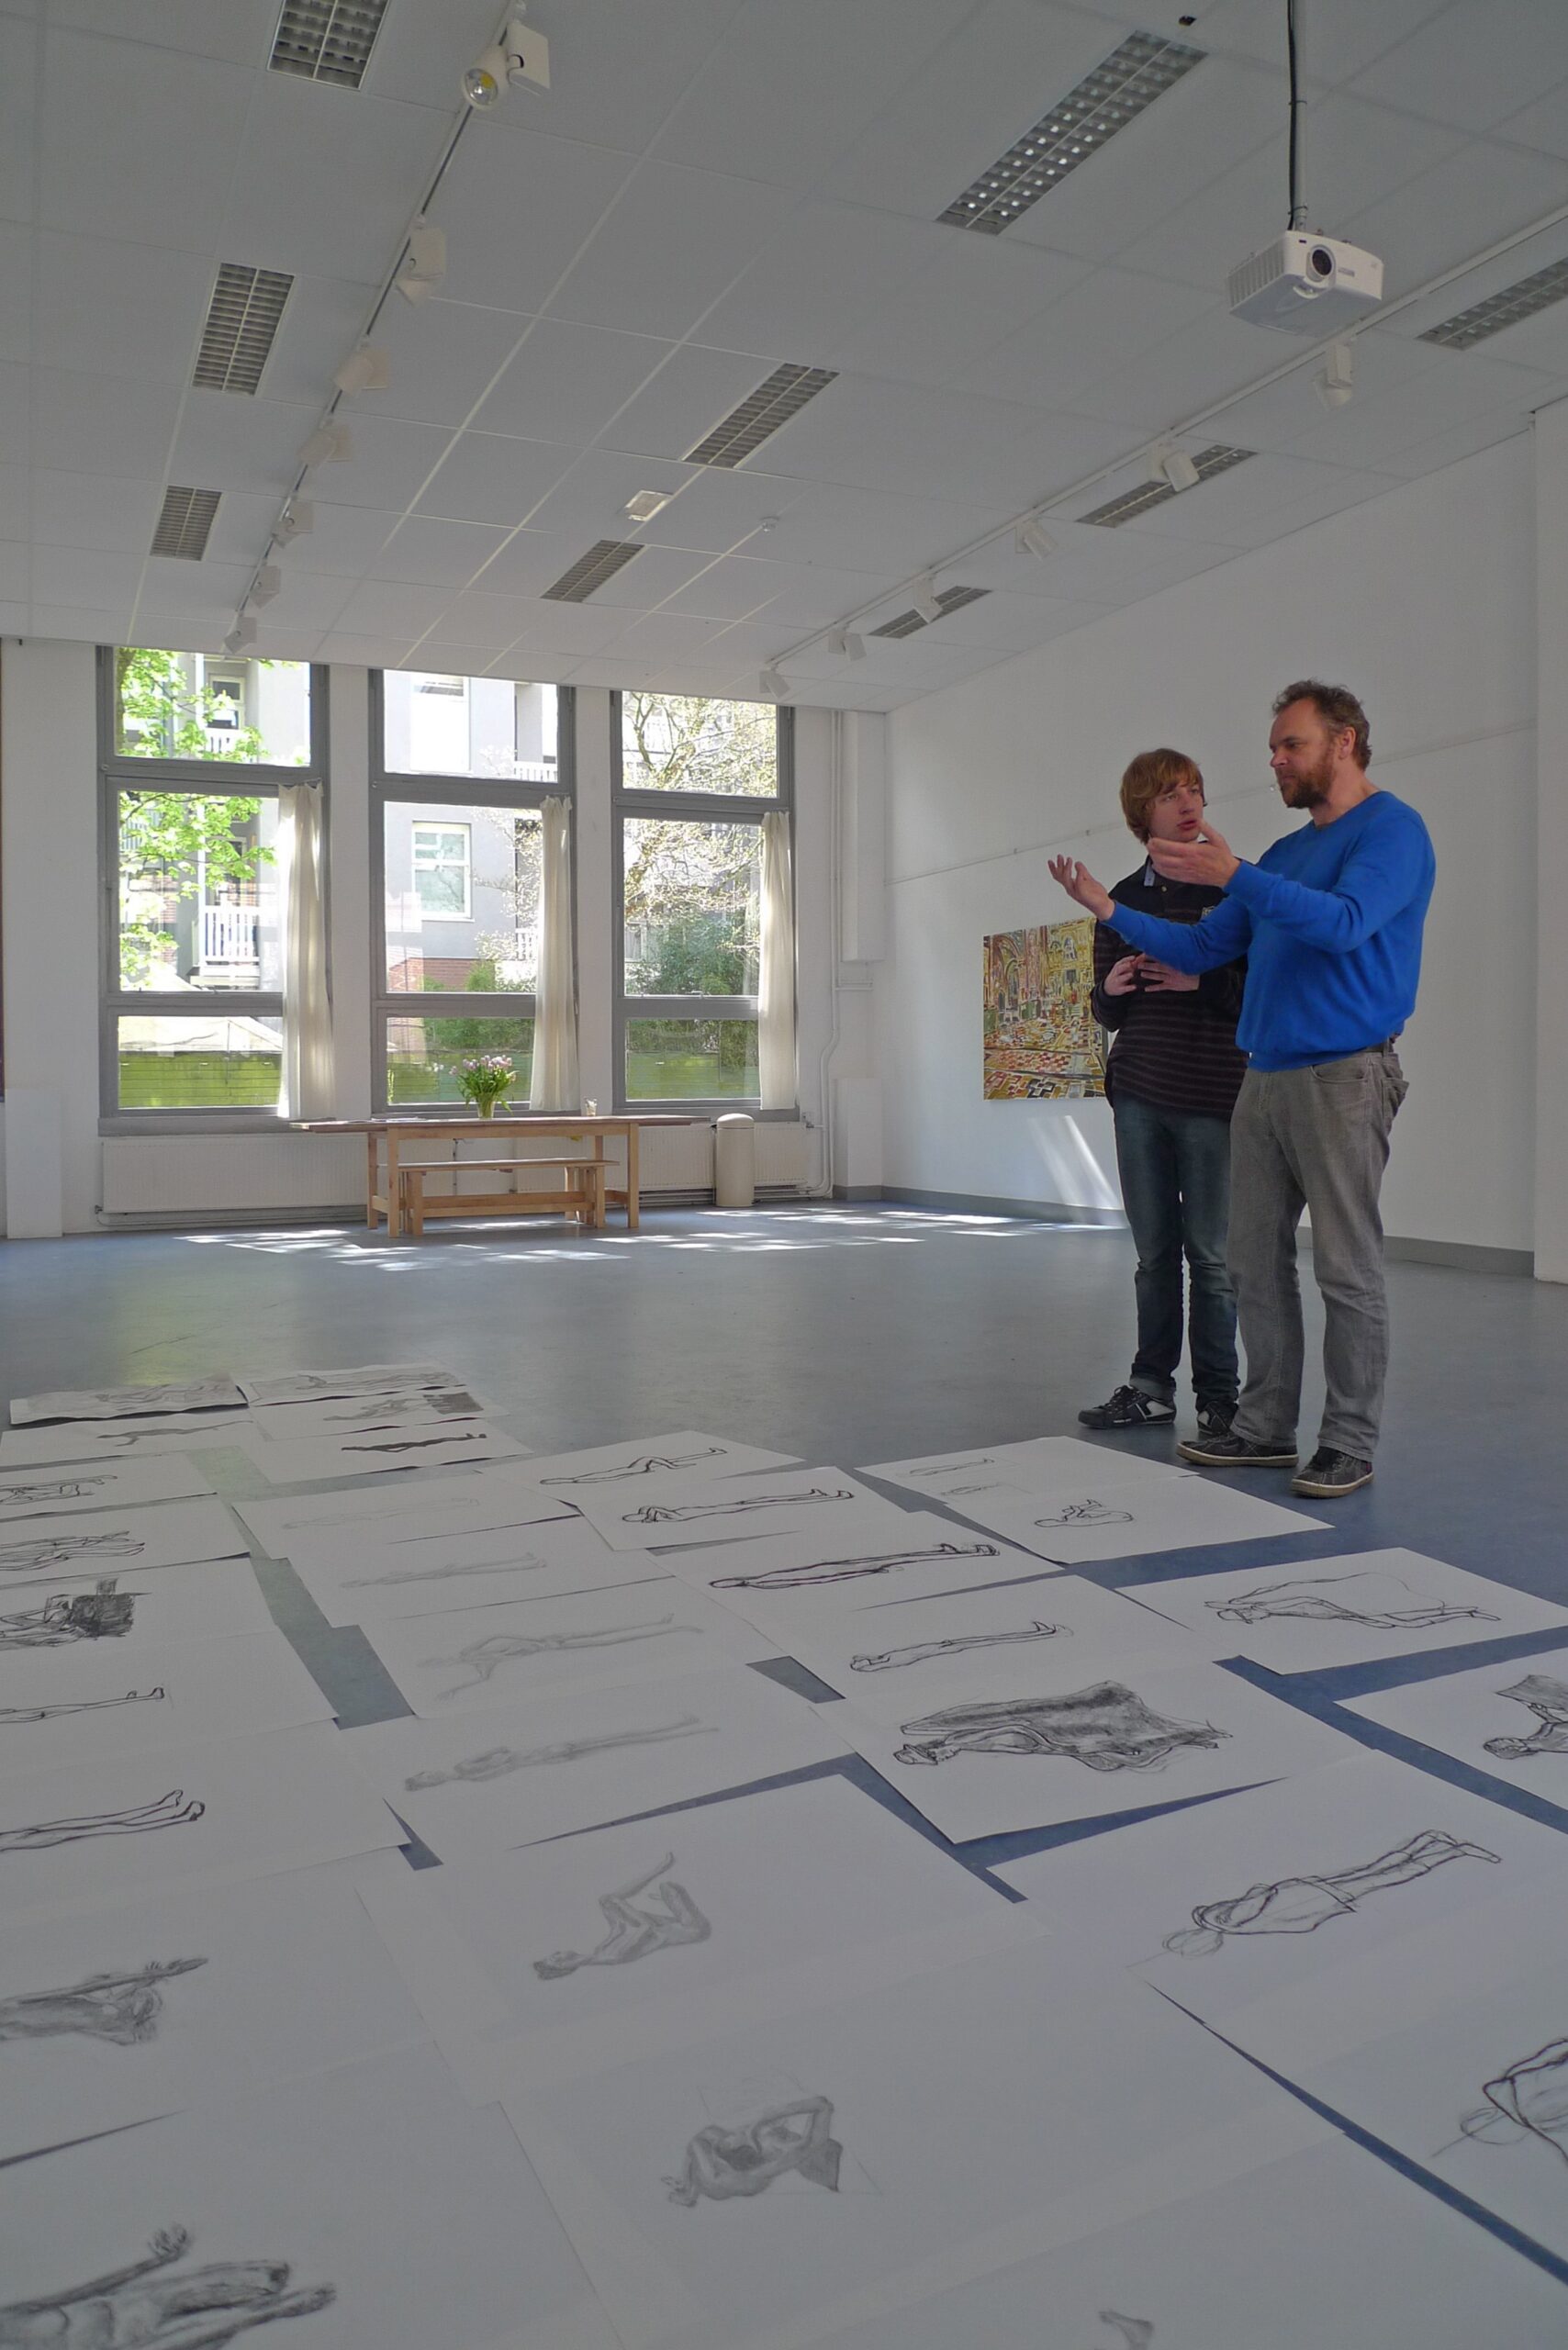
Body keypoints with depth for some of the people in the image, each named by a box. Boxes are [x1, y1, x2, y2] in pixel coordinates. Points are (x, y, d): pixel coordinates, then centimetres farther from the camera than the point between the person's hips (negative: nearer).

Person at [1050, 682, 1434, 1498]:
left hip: (1342, 1078, -8)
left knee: (1347, 1269, -3)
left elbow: (1344, 922, -22)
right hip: (1263, 1078, 8)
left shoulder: (1391, 830, -4)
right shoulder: (1285, 853, 20)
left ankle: (1350, 1445, 6)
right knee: (1256, 1260, 8)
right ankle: (1266, 1427, 18)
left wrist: (1233, 875, -29)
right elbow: (1202, 948, 20)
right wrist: (1109, 910, 11)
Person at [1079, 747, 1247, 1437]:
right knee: (1154, 1252, 9)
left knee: (1210, 1254, -1)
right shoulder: (1123, 899, 12)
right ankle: (1152, 1387, 17)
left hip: (1212, 1094, -4)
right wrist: (1112, 989, -4)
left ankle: (1218, 1397, 9)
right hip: (1139, 1094, 4)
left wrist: (1200, 982, -17)